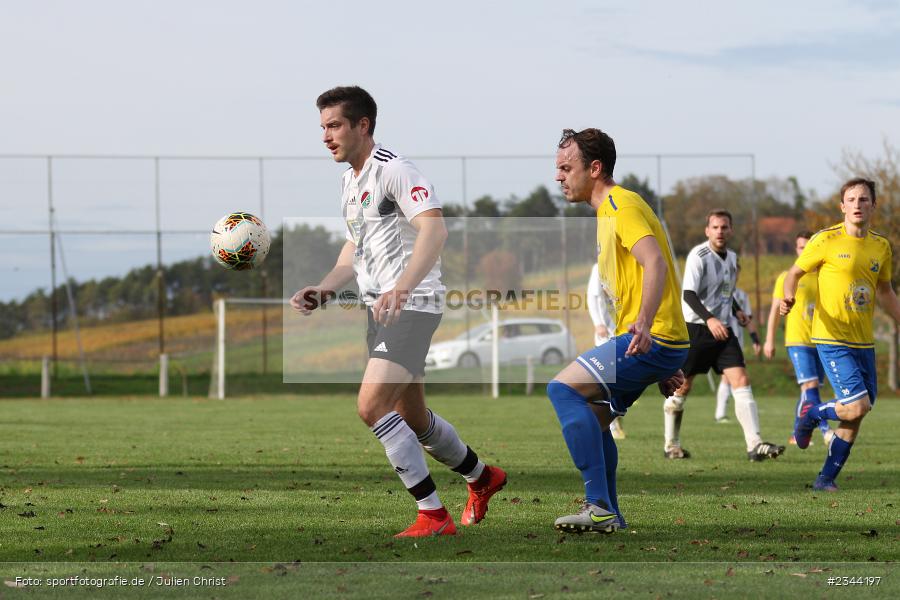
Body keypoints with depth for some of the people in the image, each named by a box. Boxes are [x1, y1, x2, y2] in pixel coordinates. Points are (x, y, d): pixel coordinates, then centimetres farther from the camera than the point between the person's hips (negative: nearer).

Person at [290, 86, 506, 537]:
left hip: (411, 306, -10)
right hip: (379, 309, 10)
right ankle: (481, 478, 42)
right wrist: (323, 290, 11)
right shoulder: (349, 181, 16)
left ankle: (434, 516, -16)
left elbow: (434, 229, -26)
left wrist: (401, 288, -38)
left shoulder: (393, 170, -14)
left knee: (371, 406, -21)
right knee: (412, 419, 17)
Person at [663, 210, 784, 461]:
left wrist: (736, 310, 9)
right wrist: (709, 319, -34)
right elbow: (689, 293, -21)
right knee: (682, 387, 2)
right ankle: (671, 445, 21)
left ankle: (754, 445, -17)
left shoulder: (732, 257, 12)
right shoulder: (699, 256, -11)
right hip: (694, 327, -6)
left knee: (741, 381, -10)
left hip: (722, 330, 6)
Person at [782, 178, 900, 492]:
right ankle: (810, 413, 12)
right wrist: (789, 297, -19)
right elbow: (795, 273, 1)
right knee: (858, 406, -18)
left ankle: (827, 478, 19)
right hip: (832, 339, -6)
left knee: (855, 418, 5)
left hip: (864, 342, 6)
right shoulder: (826, 241, -7)